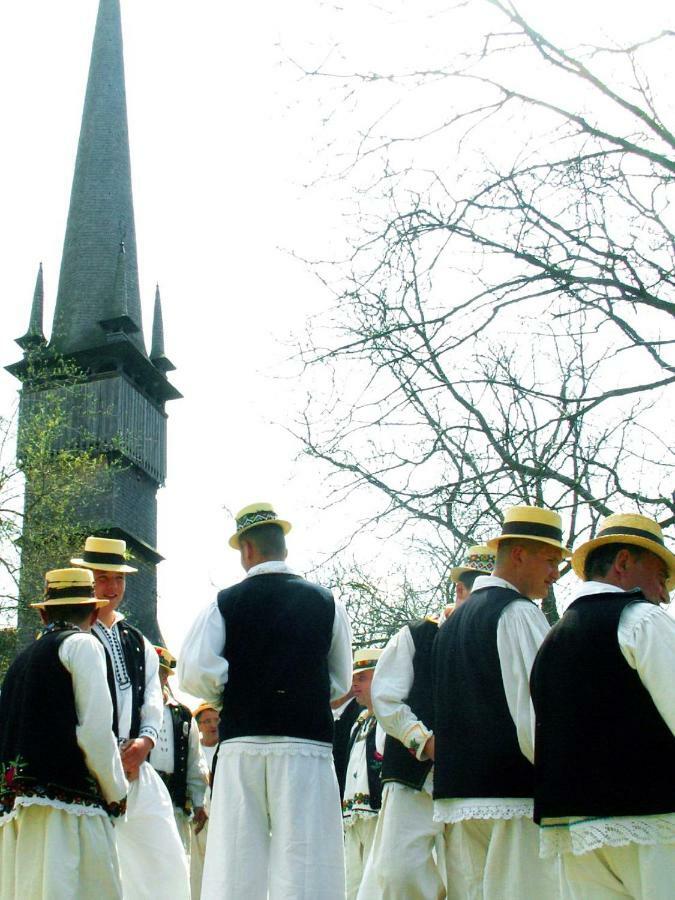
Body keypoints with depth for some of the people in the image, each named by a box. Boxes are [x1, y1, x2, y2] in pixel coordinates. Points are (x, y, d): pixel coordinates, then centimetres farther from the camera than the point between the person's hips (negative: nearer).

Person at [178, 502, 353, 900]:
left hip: (241, 742, 0)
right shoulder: (326, 603, 6)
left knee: (235, 868, 4)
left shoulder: (225, 603, 2)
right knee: (305, 866, -1)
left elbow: (194, 674, -7)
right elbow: (341, 682, 11)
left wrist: (231, 696, 11)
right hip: (307, 743, 0)